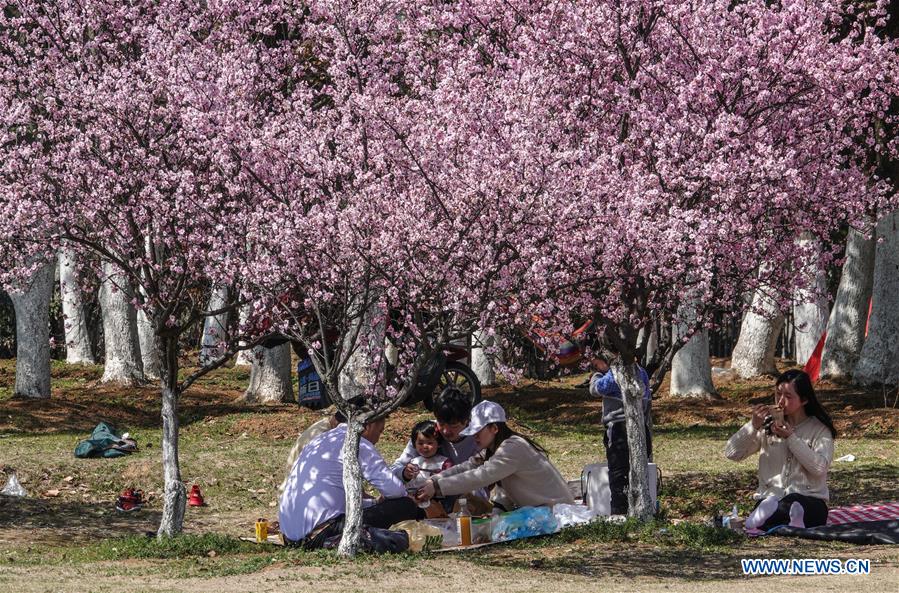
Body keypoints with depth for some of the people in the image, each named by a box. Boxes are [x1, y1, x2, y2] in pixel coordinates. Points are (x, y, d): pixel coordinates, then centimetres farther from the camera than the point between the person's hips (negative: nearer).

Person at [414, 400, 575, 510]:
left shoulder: (513, 449, -26)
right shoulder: (492, 449, 6)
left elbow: (480, 476, -34)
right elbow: (467, 467, -3)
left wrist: (437, 487, -37)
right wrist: (431, 482, -17)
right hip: (534, 508, 9)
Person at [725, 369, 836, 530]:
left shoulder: (820, 429, 6)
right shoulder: (768, 425, 14)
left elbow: (819, 467, -11)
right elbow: (732, 453, 7)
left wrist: (791, 437, -11)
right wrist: (754, 425, -7)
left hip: (809, 500, -2)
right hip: (770, 498, 2)